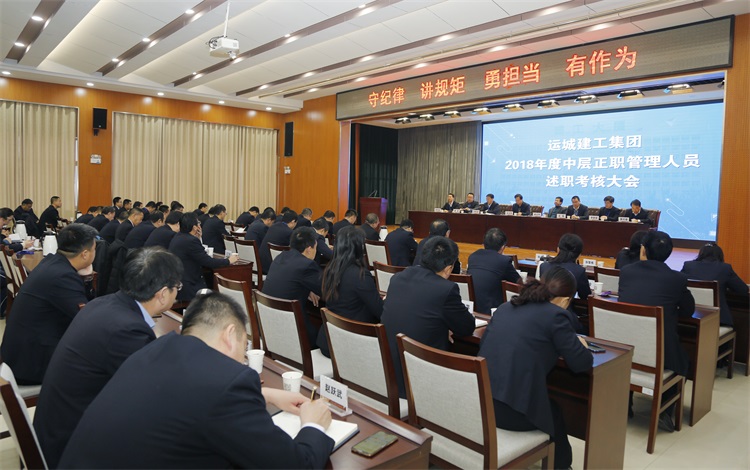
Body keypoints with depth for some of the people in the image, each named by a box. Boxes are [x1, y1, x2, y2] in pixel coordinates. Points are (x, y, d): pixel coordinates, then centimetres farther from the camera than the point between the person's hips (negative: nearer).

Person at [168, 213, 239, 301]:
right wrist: (228, 261, -6)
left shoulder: (177, 237, 9)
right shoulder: (191, 241, -20)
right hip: (186, 289, -9)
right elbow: (209, 262, -19)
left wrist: (198, 238, 10)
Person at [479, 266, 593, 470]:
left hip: (480, 401, 6)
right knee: (554, 413, 29)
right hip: (514, 409, -6)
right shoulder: (557, 315, -5)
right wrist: (581, 346, 21)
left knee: (548, 406, 33)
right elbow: (581, 363, -3)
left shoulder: (506, 307, 13)